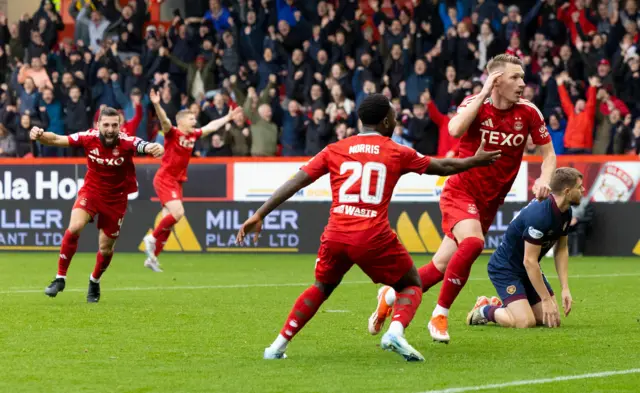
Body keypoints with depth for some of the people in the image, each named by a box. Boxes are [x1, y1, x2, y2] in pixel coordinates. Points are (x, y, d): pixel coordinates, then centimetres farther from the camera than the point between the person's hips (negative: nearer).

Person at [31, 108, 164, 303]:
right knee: (74, 228, -25)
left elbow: (148, 147, -40)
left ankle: (95, 282, 40)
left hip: (116, 199, 0)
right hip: (91, 191, 0)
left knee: (106, 248, 8)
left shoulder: (127, 142, -24)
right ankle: (60, 278, -10)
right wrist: (40, 136, -42)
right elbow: (57, 139, -22)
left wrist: (156, 148, -65)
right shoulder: (89, 138, -19)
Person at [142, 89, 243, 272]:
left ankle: (152, 257, 13)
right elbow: (164, 120, -30)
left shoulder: (193, 135, 9)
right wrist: (157, 105, -48)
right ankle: (152, 238, -5)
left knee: (169, 220, 6)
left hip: (177, 181, 8)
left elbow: (211, 127, 25)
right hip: (164, 179, -8)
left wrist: (228, 117, 33)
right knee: (178, 212, -23)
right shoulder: (172, 133, -11)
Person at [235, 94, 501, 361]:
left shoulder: (334, 150, 12)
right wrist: (475, 161, 40)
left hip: (336, 236, 3)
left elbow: (296, 182, 6)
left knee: (322, 287, 29)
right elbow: (442, 167, 22)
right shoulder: (398, 153, 9)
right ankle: (395, 332, -12)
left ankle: (279, 345, 20)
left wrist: (259, 215, 7)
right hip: (374, 238, -3)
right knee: (411, 286, 18)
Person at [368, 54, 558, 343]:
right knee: (473, 243, -32)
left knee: (443, 266, 4)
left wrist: (544, 179, -15)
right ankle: (439, 316, -16)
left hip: (489, 201, 5)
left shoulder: (528, 112, -4)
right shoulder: (475, 104, -12)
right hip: (461, 192, -5)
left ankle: (391, 295, 29)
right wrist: (483, 94, -28)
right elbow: (455, 130, -33)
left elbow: (548, 154, 5)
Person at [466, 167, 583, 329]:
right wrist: (546, 300, -23)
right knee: (525, 322, -23)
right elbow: (529, 261, -27)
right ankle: (484, 310, 5)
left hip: (528, 270, 9)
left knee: (552, 320, -1)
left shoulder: (565, 212, -3)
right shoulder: (539, 215, -31)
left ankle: (502, 306, 21)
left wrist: (565, 288, -1)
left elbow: (561, 250, 8)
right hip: (505, 268, -9)